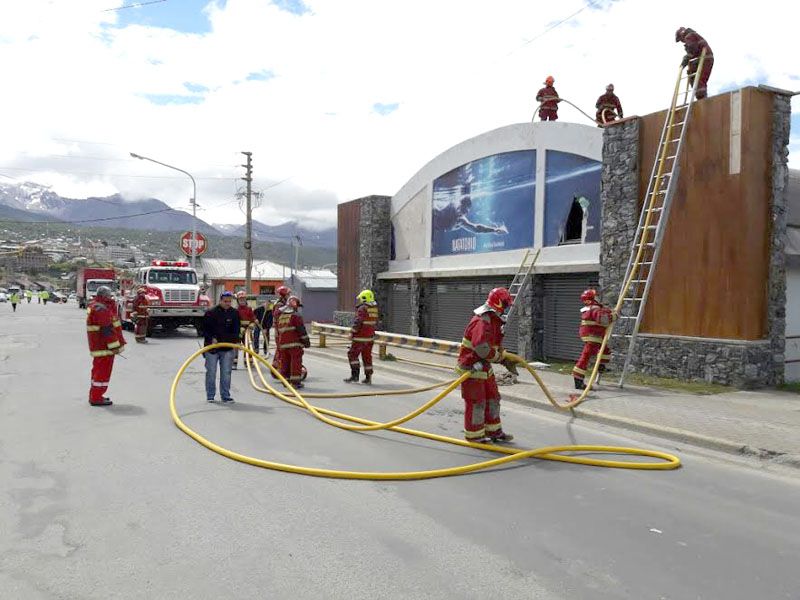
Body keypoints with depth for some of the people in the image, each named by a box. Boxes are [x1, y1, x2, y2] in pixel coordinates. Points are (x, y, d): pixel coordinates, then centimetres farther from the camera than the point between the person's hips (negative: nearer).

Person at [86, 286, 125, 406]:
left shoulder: (94, 306, 13)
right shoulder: (101, 309, -20)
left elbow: (111, 317, 16)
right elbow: (107, 329, -24)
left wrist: (112, 304, 3)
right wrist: (115, 346, -22)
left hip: (99, 345, 11)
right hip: (104, 346, -11)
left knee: (99, 369, 19)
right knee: (103, 370, -4)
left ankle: (94, 395, 29)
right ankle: (96, 398, 1)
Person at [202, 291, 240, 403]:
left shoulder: (235, 313, 2)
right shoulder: (211, 312, -6)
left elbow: (237, 329, 6)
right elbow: (204, 328, -2)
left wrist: (236, 341, -9)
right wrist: (212, 338, -16)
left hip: (228, 348, 2)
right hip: (212, 347, -2)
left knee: (226, 373, 4)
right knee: (211, 372, 3)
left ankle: (225, 396, 12)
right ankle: (210, 396, 13)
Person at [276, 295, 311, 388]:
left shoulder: (280, 316, 17)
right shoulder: (295, 315, -7)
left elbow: (278, 331, 23)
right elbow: (301, 329, -11)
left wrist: (278, 342, 30)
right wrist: (306, 340, -4)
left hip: (283, 343, 7)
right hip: (295, 343, -7)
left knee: (285, 362, 13)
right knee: (296, 361, -4)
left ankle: (285, 380, 19)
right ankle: (295, 382, -6)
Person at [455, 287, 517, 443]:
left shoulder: (494, 321, 11)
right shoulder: (482, 322, -25)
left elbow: (497, 345, 20)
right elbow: (482, 348, -36)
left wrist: (506, 361, 9)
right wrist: (499, 356, -20)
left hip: (484, 366, 10)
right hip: (471, 368, -10)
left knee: (492, 398, 17)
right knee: (476, 402, -1)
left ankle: (493, 431, 30)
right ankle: (474, 435, 12)